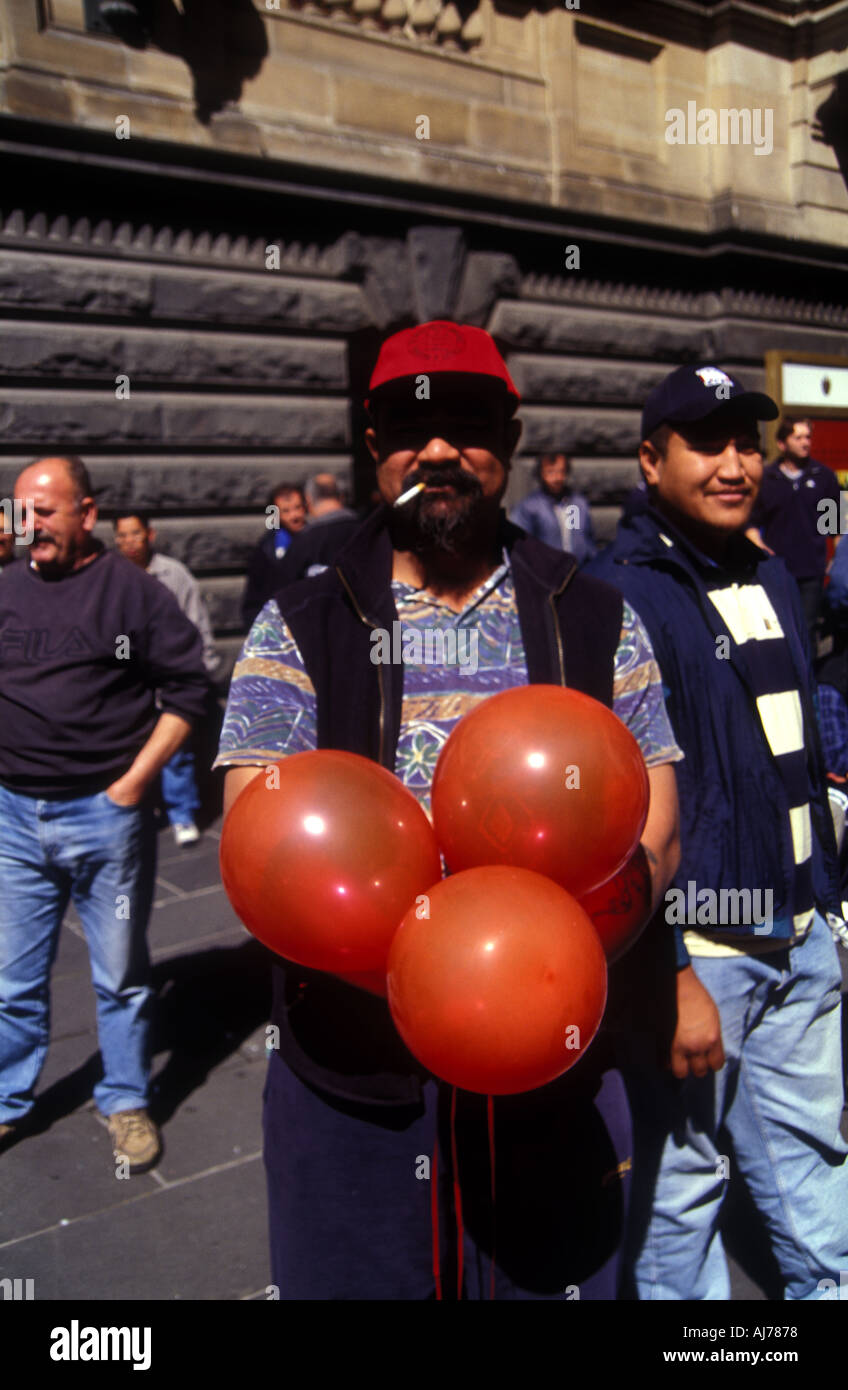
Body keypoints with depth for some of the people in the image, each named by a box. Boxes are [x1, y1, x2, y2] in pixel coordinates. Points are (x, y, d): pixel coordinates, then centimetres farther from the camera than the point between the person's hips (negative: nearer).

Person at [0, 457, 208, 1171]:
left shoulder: (134, 590, -6)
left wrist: (132, 782, -10)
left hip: (104, 816, -3)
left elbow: (188, 691, -6)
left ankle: (127, 1102, 31)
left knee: (120, 976, 12)